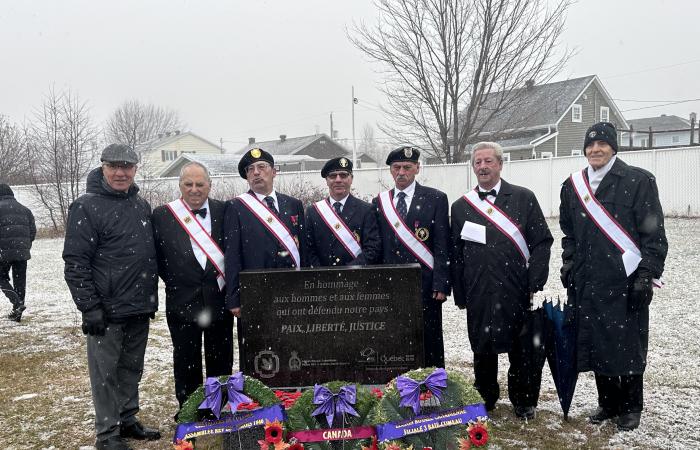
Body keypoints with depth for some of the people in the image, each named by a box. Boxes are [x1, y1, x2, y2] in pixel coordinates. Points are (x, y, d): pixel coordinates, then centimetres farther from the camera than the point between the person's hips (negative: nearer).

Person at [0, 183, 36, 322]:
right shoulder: (25, 209, 12)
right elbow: (33, 231, 12)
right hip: (22, 253, 5)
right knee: (20, 281, 10)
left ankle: (17, 303, -10)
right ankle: (17, 313, 15)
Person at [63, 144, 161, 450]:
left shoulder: (141, 206, 11)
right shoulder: (87, 207, -10)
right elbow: (75, 262, -13)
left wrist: (152, 297, 18)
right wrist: (89, 307, -17)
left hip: (139, 309, 7)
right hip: (107, 310, -6)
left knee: (132, 368, 16)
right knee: (106, 373, 3)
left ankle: (127, 420, 30)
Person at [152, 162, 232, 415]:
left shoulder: (224, 211, 2)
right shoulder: (162, 215, -1)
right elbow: (157, 257, 3)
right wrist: (174, 282, -1)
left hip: (219, 298, 1)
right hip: (183, 301, -1)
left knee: (220, 360, 11)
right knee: (186, 361, 9)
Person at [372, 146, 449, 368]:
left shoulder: (435, 199, 2)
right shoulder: (379, 202, 12)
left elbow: (442, 246, -2)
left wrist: (440, 284, -9)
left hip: (424, 285, -3)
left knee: (430, 344, 2)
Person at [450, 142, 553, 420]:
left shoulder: (524, 198, 2)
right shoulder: (460, 207, 8)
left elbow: (542, 242, 0)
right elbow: (456, 254, 9)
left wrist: (534, 284, -7)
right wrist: (460, 295, 5)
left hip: (517, 292, -1)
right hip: (478, 295, 2)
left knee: (524, 350, 8)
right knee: (482, 350, 11)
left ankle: (524, 402, 28)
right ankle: (485, 401, 30)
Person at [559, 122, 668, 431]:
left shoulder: (639, 181, -5)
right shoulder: (573, 186, 11)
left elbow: (653, 233, -7)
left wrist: (646, 275, -11)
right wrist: (569, 265, 12)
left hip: (625, 281, -4)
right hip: (587, 283, 5)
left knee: (628, 345, 4)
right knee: (596, 345, 11)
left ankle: (631, 408, 22)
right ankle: (608, 403, 28)